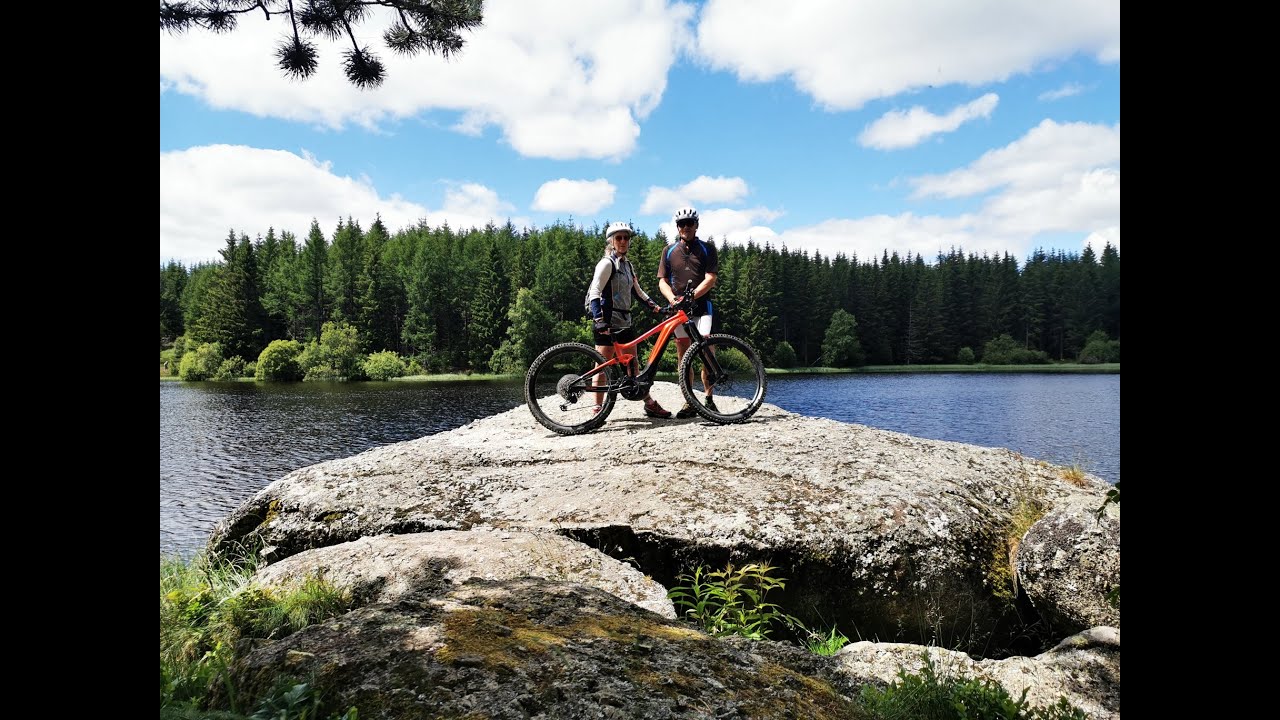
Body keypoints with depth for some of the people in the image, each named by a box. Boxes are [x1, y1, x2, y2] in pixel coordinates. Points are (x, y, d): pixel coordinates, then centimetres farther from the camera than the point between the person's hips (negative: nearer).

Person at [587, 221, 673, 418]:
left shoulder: (627, 265, 16)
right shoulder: (607, 263, -9)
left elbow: (637, 291, 23)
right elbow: (594, 293, -18)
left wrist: (655, 306, 11)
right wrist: (599, 320, -29)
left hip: (624, 321, 8)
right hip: (608, 321, -8)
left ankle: (649, 404, 18)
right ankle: (598, 409, 2)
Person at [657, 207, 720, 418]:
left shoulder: (707, 249, 5)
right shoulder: (669, 251, 12)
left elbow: (710, 279, -5)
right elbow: (662, 281, 8)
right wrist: (673, 299, -12)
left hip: (701, 307, -2)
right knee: (682, 356, 2)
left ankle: (709, 400, -2)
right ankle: (689, 403, 7)